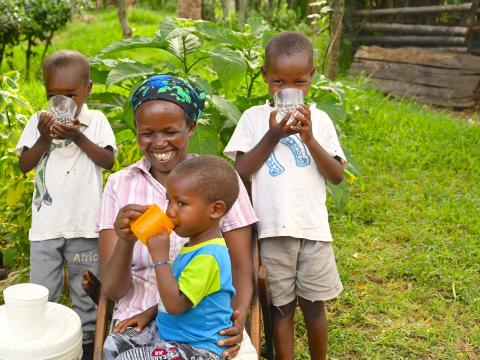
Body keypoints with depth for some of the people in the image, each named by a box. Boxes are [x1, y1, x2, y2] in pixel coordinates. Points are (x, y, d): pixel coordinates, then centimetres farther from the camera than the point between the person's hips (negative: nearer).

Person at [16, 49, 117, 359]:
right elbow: (24, 165, 1)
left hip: (84, 223, -1)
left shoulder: (96, 121, -1)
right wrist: (44, 139, -14)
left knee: (86, 290, 13)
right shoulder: (39, 120, 3)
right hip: (45, 224, 1)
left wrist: (78, 137, -18)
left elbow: (108, 161, -8)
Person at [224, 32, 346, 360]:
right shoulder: (254, 117, 1)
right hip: (273, 230, -1)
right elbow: (240, 172, -6)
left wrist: (309, 138, -13)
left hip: (313, 229, 1)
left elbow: (337, 176, -1)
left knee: (314, 304, 13)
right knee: (281, 307, 11)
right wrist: (272, 136, -14)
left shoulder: (319, 119, 3)